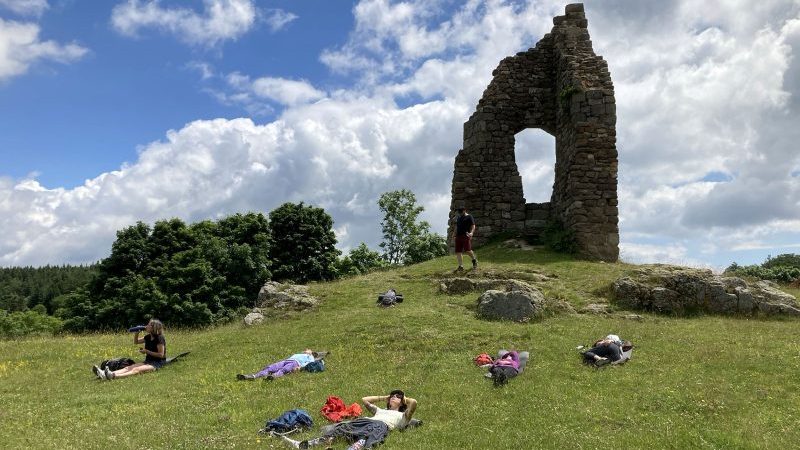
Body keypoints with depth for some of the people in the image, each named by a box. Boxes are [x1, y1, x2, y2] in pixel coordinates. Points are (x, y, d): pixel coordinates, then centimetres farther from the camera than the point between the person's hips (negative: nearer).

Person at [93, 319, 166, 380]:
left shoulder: (159, 338, -13)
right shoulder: (148, 337, 12)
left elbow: (161, 355, -16)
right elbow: (135, 342, 25)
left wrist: (147, 351, -14)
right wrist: (136, 333, 6)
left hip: (157, 363, -8)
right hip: (148, 361, 8)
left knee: (136, 369, -32)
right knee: (128, 367, -15)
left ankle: (114, 376, -58)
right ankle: (104, 374, -36)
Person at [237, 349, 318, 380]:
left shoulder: (310, 357, 28)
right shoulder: (296, 354, 46)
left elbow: (309, 363, 6)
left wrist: (300, 366, -14)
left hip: (295, 363, -4)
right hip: (285, 360, 4)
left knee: (285, 369, -38)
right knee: (270, 368, -23)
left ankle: (274, 376, -67)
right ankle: (253, 376, -44)